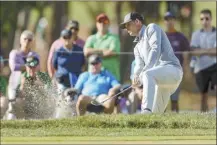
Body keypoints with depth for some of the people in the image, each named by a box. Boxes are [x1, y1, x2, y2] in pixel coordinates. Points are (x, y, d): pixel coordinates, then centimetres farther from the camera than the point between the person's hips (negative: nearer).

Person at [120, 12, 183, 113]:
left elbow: (155, 50, -10)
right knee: (156, 114, -1)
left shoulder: (152, 28, 7)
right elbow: (140, 66, 12)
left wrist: (144, 71, -23)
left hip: (172, 69, -8)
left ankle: (147, 110, -51)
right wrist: (136, 79, -13)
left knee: (148, 74, -36)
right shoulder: (138, 47, 29)